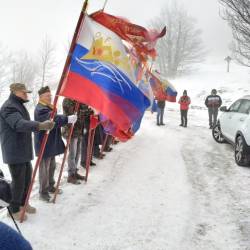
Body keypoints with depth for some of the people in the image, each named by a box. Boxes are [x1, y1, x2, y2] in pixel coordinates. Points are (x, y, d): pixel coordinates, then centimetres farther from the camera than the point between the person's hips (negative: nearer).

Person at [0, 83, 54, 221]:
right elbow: (19, 124, -35)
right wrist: (40, 125, -47)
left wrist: (42, 126, 12)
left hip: (24, 150, 10)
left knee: (27, 177, 16)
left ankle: (23, 202, 34)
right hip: (14, 152, -10)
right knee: (18, 181, -3)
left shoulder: (19, 105, 17)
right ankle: (14, 209, 13)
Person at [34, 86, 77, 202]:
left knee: (52, 166, 19)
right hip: (44, 144, -10)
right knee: (44, 168, -1)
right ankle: (43, 192, 9)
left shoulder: (49, 107, 15)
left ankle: (50, 186, 34)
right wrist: (68, 119, -43)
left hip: (51, 142, 10)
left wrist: (67, 119, 5)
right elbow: (53, 119, -35)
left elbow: (56, 119, 21)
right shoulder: (40, 109, -19)